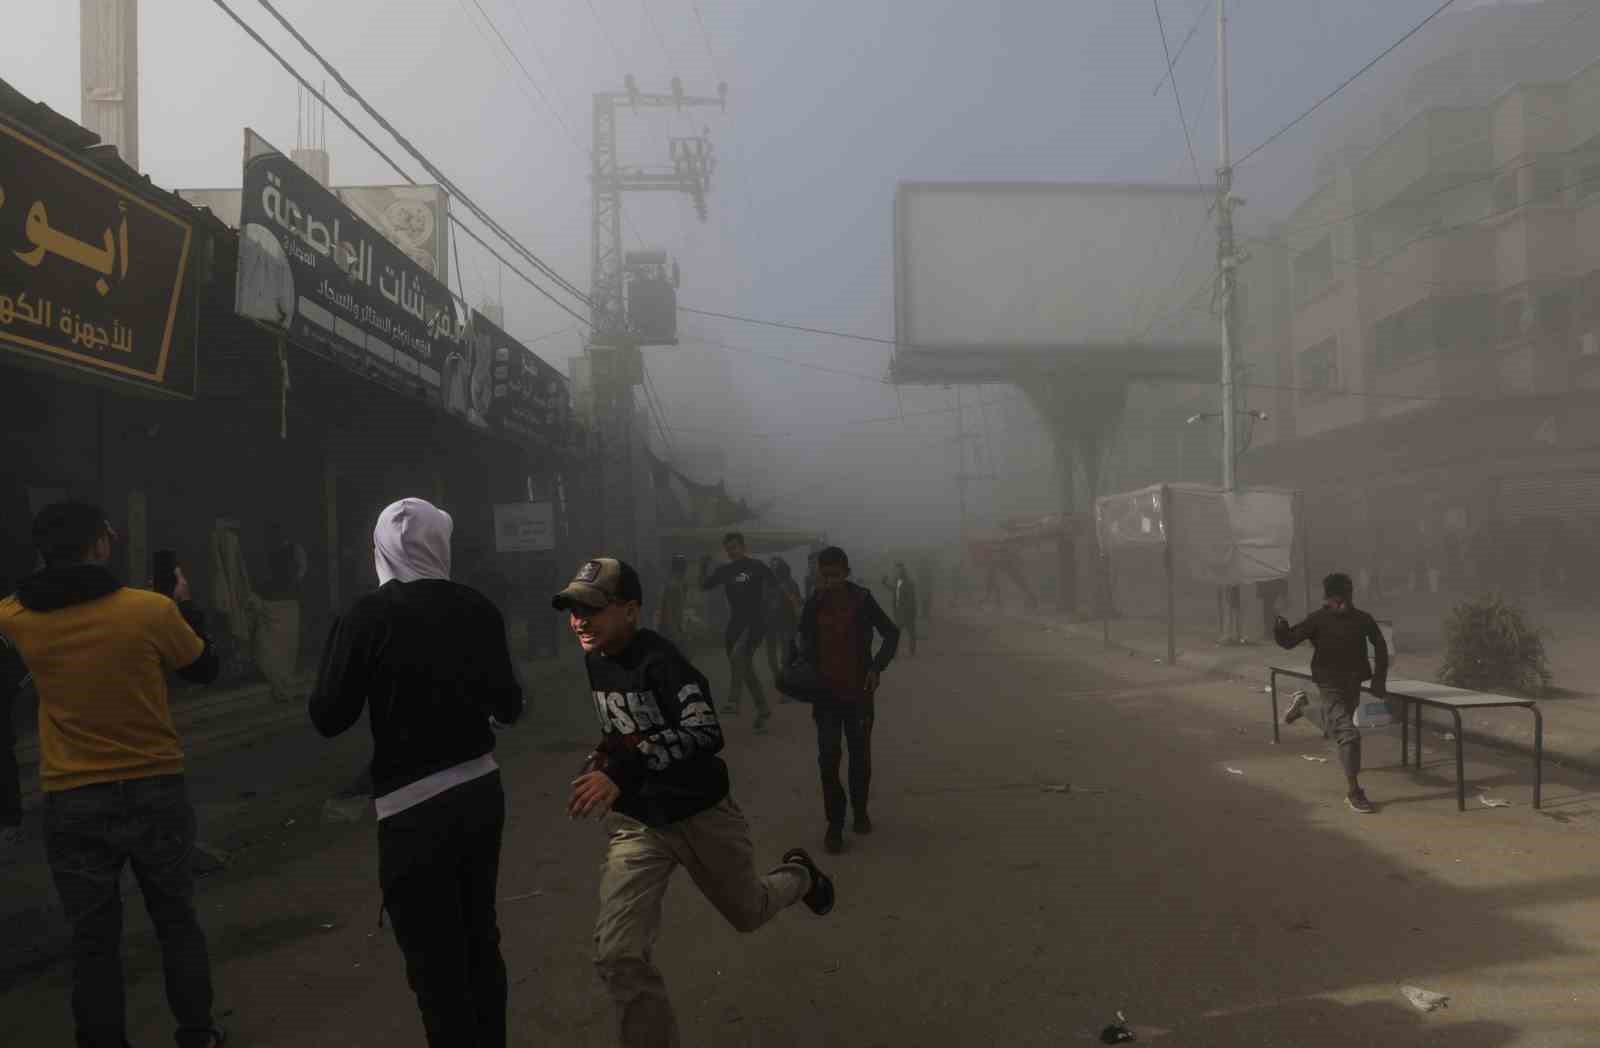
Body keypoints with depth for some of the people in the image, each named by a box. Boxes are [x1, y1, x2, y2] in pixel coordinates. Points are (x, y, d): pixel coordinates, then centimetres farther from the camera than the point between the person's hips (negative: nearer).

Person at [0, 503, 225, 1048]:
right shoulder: (153, 609, -15)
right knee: (176, 920, 16)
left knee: (93, 938, 11)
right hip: (155, 791, -1)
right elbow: (205, 668, 3)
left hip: (73, 803, 1)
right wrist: (184, 605, 14)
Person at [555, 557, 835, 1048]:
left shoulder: (659, 658, -24)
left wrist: (620, 770, -44)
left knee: (748, 912, 21)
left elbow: (705, 733, -36)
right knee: (618, 957, -10)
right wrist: (602, 757, 0)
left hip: (700, 813, -5)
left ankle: (798, 873, 54)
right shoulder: (595, 658, 0)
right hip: (634, 823, 5)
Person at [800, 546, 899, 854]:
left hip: (859, 690, -1)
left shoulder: (862, 599, -9)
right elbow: (805, 643, 6)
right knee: (828, 758, -4)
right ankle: (834, 823, 5)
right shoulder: (814, 603, -2)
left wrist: (877, 668, -11)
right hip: (825, 691, 1)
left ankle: (860, 811, 33)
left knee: (860, 754, 12)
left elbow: (891, 634, -3)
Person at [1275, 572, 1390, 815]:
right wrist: (1281, 629, -41)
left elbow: (1380, 646, 10)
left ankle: (1302, 706, 54)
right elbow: (1289, 641, -18)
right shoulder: (1318, 620, -14)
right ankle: (1354, 793, -2)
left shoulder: (1362, 619, -4)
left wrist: (1379, 678, 5)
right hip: (1330, 686, -5)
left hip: (1353, 685, 5)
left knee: (1335, 727, 25)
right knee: (1349, 734, -13)